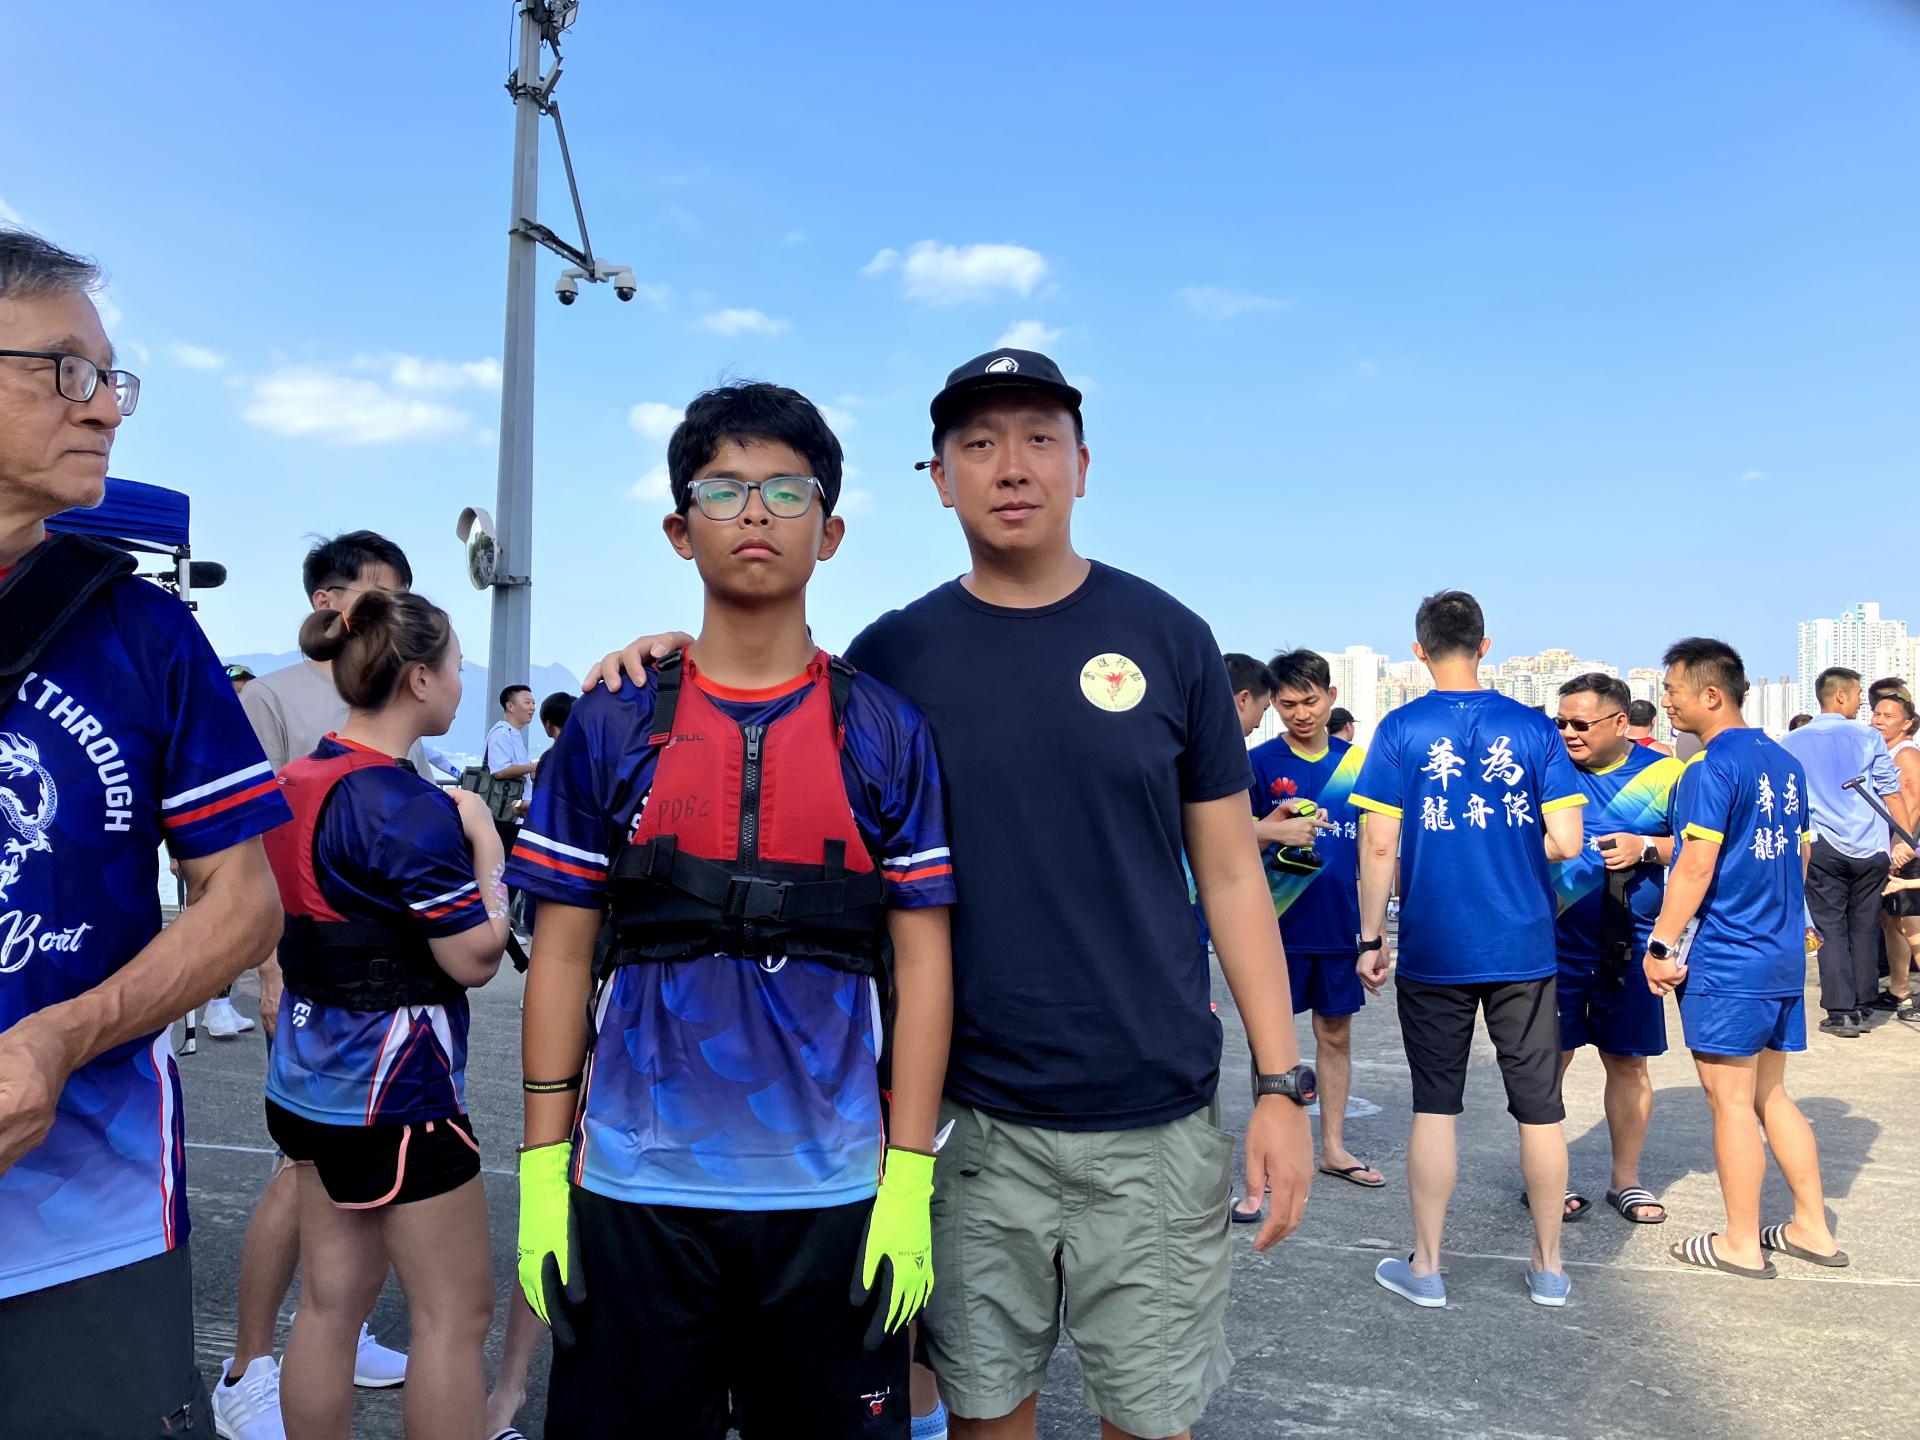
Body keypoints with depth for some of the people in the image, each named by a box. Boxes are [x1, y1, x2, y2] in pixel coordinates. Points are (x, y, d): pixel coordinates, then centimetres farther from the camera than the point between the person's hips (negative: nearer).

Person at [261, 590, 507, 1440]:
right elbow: (475, 958, -18)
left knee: (333, 1298, 17)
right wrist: (485, 844, -7)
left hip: (310, 1075, 9)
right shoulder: (405, 806, -21)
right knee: (455, 1312, 4)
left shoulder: (299, 782, 5)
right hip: (396, 1085, -9)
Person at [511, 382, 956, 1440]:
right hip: (633, 1193, 1)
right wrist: (541, 1173, 0)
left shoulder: (887, 733, 0)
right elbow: (562, 957, 4)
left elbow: (921, 961, -1)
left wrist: (909, 1183, -5)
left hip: (834, 1196, 0)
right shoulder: (609, 729, 2)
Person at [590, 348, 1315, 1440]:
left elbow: (1231, 874, 2)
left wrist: (1284, 1084, -3)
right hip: (971, 1120, 1)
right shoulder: (896, 653, -1)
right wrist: (682, 655, -11)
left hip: (1155, 1120, 0)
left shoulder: (1165, 636, -1)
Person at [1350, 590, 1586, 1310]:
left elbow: (1378, 844, -9)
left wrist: (1371, 939, 0)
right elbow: (1566, 841, -4)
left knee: (1435, 1106, 9)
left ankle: (1425, 1266, 17)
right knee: (1540, 1106, 13)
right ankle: (1549, 1265, 24)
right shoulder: (1533, 727, -1)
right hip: (1524, 948, 1)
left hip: (1433, 951, -1)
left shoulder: (1400, 730, -6)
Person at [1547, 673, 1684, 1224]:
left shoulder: (1663, 773, 2)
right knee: (1547, 1059, 2)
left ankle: (1625, 1179, 27)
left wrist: (1646, 848, -11)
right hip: (1554, 944, -1)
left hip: (1630, 946, 1)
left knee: (1629, 1062, 11)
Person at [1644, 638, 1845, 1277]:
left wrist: (1660, 944, -13)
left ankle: (1741, 1244, 12)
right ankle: (1813, 1227, 25)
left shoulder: (1711, 769, -16)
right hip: (1783, 957, 9)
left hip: (1725, 961, -8)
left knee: (1731, 1102, 2)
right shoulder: (1785, 763, 10)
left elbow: (1696, 869, -20)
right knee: (1770, 1095, 18)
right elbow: (1799, 856, 17)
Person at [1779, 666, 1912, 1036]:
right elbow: (1891, 793, -1)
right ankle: (1862, 1006, 17)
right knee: (1864, 928, 11)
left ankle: (1841, 1012, -2)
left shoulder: (1791, 744, 4)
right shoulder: (1867, 737, 0)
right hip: (1869, 850, 0)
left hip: (1821, 849, 0)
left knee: (1830, 929, 3)